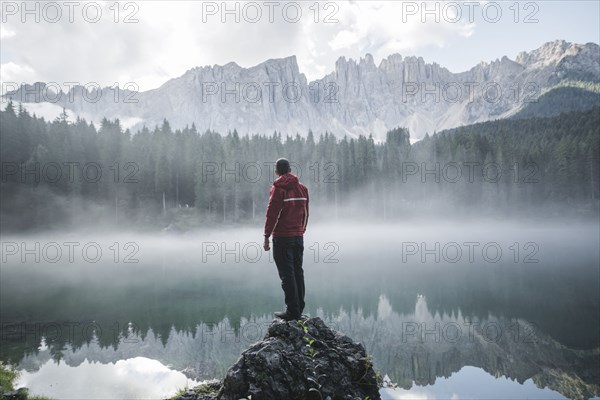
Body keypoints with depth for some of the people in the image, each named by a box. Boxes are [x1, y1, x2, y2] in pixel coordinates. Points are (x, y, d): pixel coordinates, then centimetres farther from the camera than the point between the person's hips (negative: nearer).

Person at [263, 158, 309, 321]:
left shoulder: (278, 188, -9)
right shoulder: (302, 188, 10)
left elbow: (272, 214, -13)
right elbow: (305, 214, 13)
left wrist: (266, 236, -8)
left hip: (282, 237, -6)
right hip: (298, 237, 6)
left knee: (287, 274, -2)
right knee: (298, 272, 12)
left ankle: (293, 311, -1)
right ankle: (299, 309, 17)